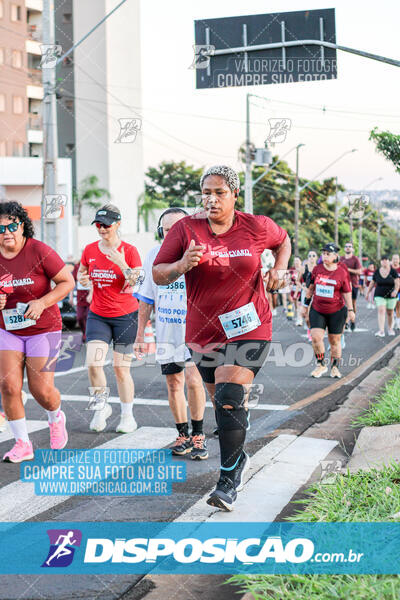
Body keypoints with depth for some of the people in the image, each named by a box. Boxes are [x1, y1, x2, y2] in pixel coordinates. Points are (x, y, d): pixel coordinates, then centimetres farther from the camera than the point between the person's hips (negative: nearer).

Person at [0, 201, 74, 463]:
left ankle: (56, 418, 33)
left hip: (43, 328, -3)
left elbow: (68, 282, -10)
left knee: (41, 390, -4)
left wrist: (42, 303, -22)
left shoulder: (39, 251, -15)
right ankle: (23, 444, 6)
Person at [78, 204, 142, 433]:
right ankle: (102, 407, 12)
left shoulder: (129, 251, -7)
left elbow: (139, 284, -12)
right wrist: (83, 279, -5)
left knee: (121, 369, 1)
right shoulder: (90, 250, 3)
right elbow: (81, 274, 19)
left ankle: (128, 416, 17)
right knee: (93, 364, -12)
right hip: (98, 315, 3)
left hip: (125, 316, -3)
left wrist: (123, 265, -26)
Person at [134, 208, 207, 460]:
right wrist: (140, 334, 12)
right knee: (174, 384, 9)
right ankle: (183, 435, 24)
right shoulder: (154, 256, 3)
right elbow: (147, 298, 12)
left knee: (193, 380, -16)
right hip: (167, 332, 4)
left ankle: (198, 435, 0)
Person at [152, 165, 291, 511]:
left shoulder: (256, 227, -2)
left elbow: (283, 240, 20)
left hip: (248, 329, -2)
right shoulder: (186, 229, -4)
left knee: (229, 399, -17)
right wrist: (181, 265, -24)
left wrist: (279, 269, 1)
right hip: (204, 332, 3)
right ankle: (239, 458, 40)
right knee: (222, 401, 14)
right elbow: (158, 275, -4)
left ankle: (229, 478, -5)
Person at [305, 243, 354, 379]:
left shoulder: (342, 272, -6)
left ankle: (335, 367, 22)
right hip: (317, 310, 2)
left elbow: (347, 292, -1)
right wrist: (306, 302, 17)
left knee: (335, 341, 6)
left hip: (336, 311, -2)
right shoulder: (317, 269, 2)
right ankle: (321, 365, 5)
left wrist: (350, 310, -2)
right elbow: (311, 287, 14)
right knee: (315, 337, -12)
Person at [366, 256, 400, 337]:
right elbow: (372, 283, 9)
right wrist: (367, 292, 10)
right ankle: (381, 331, -22)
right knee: (381, 311, -15)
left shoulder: (393, 271, -5)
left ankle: (390, 329, 30)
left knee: (390, 313, 10)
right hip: (380, 296, 0)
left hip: (391, 296, 0)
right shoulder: (377, 272, 1)